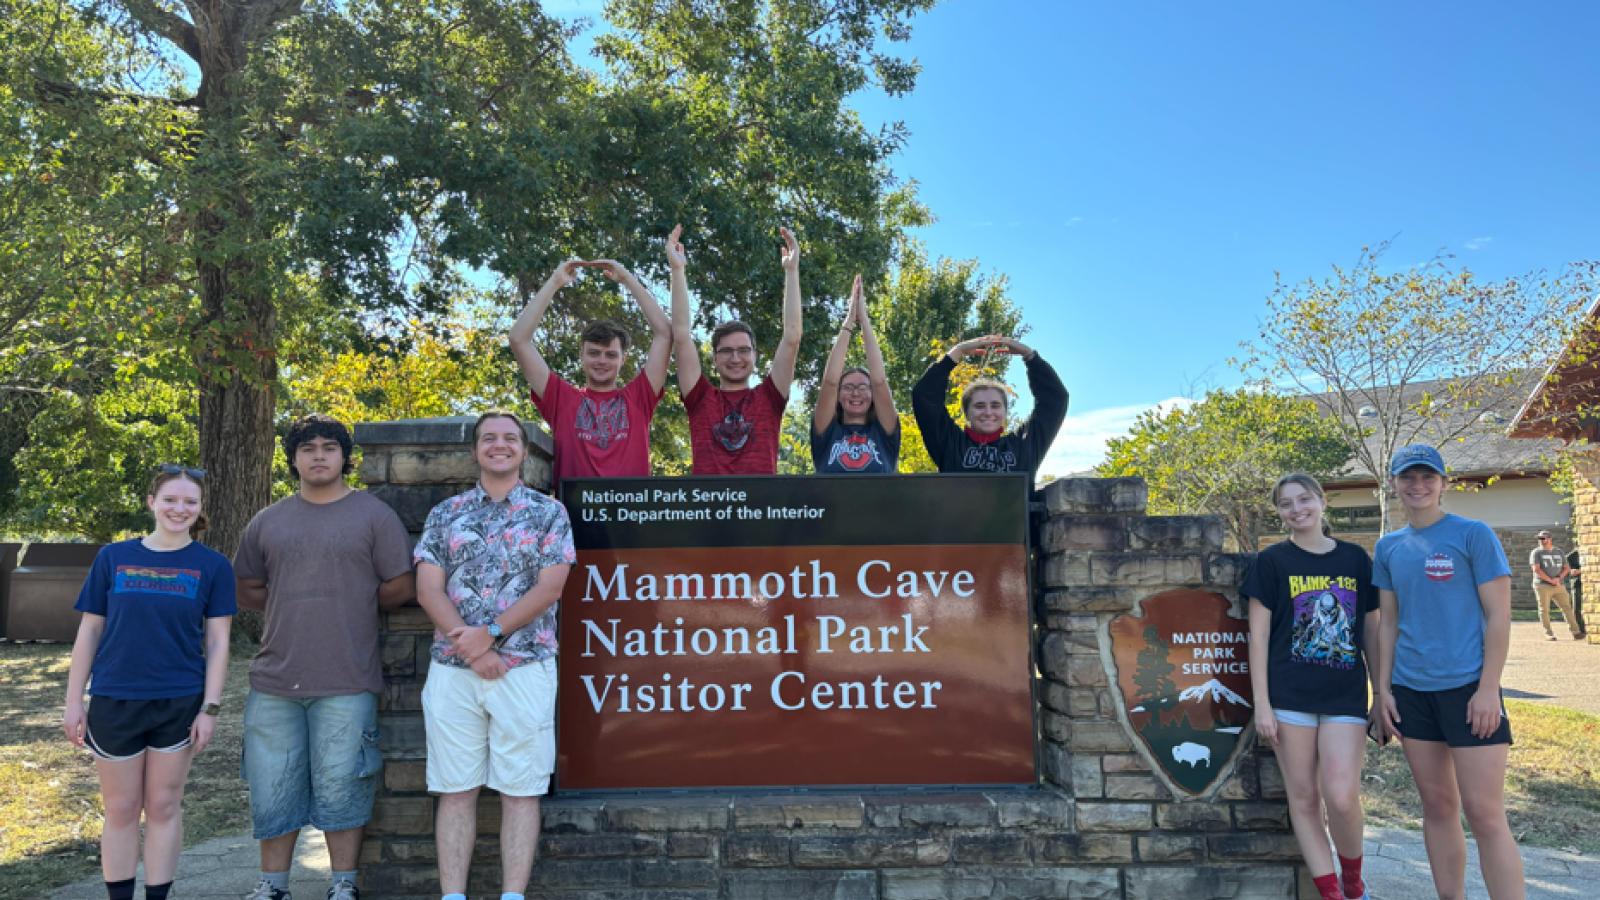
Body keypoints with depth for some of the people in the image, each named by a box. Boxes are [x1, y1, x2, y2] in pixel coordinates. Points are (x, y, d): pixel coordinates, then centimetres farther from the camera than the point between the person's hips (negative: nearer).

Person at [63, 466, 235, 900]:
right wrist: (73, 700, 3)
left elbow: (217, 641, -2)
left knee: (164, 807, 10)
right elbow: (90, 630, 5)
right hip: (115, 701, 1)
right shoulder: (113, 557, 2)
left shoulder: (212, 566, -2)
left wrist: (210, 708, -6)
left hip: (179, 702, -1)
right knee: (122, 810, 10)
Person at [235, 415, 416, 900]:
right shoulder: (268, 521, 13)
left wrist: (353, 603, 4)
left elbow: (401, 587, -1)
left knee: (340, 787, 4)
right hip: (275, 679, 4)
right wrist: (297, 604, 5)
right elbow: (246, 590, 17)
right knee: (273, 787, 12)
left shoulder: (373, 514, 1)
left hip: (346, 682, -4)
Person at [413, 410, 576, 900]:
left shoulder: (548, 512, 6)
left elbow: (550, 587, -4)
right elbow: (428, 589, 2)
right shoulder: (445, 514, 11)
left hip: (525, 669, -2)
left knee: (521, 789, 1)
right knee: (455, 789, 5)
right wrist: (471, 647, -11)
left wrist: (490, 633, -14)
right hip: (452, 670, 2)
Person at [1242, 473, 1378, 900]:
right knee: (1303, 798, 3)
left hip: (1346, 695, 1)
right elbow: (1258, 634, -1)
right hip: (1290, 695, -1)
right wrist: (1261, 704, -6)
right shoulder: (1271, 561, 1)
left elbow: (1371, 631, 12)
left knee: (1342, 797, -9)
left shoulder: (1356, 559, 8)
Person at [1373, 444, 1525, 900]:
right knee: (1438, 806, 12)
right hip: (1411, 690, 5)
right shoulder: (1389, 547, 9)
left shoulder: (1473, 535, -4)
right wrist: (1383, 688, 7)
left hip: (1467, 687, -4)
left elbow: (1498, 614, -7)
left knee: (1484, 814, -6)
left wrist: (1488, 689, -13)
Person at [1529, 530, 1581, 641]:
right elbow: (1536, 569, -8)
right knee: (1544, 610, -5)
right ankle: (1548, 634, -1)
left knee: (1567, 607, -2)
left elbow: (1567, 568, 12)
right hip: (1543, 585, -3)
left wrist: (1558, 578, -7)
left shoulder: (1559, 552, 15)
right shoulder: (1536, 553, 3)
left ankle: (1576, 632, -1)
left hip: (1559, 586, 3)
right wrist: (1550, 580, -13)